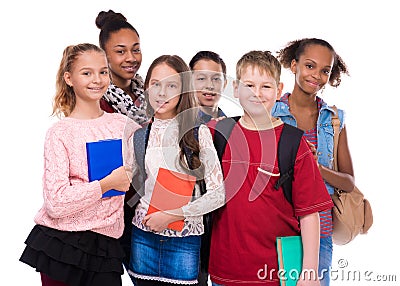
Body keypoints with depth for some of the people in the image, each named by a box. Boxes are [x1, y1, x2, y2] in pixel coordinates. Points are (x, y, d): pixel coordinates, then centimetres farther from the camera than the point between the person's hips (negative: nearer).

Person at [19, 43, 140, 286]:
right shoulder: (60, 132, -7)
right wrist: (107, 184, -15)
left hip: (105, 246, 4)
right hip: (62, 242, -4)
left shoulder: (122, 124, 6)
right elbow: (55, 203, -15)